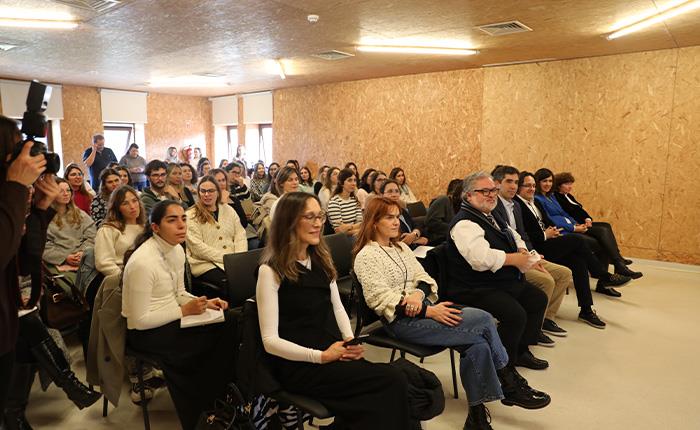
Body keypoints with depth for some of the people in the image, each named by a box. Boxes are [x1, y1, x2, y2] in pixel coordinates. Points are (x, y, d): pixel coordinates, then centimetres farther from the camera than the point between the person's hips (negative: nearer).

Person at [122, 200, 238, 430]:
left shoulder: (177, 250, 0)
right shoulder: (143, 262, -25)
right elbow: (140, 320, -21)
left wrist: (204, 303, -5)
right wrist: (184, 311, -20)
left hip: (171, 320, 8)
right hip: (146, 332, -8)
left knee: (228, 321, -12)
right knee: (218, 338, -15)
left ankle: (220, 394, 7)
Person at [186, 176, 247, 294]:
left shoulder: (228, 210, 16)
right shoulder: (191, 216, 1)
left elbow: (240, 235, 11)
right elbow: (197, 247, -7)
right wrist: (225, 257, -13)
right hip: (206, 264, -4)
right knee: (229, 283, -33)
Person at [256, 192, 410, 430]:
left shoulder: (321, 259, 12)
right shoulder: (271, 270, -10)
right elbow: (270, 340, -12)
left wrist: (350, 341, -2)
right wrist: (320, 356, -20)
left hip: (335, 355, 6)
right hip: (299, 365, -6)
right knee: (391, 381, -22)